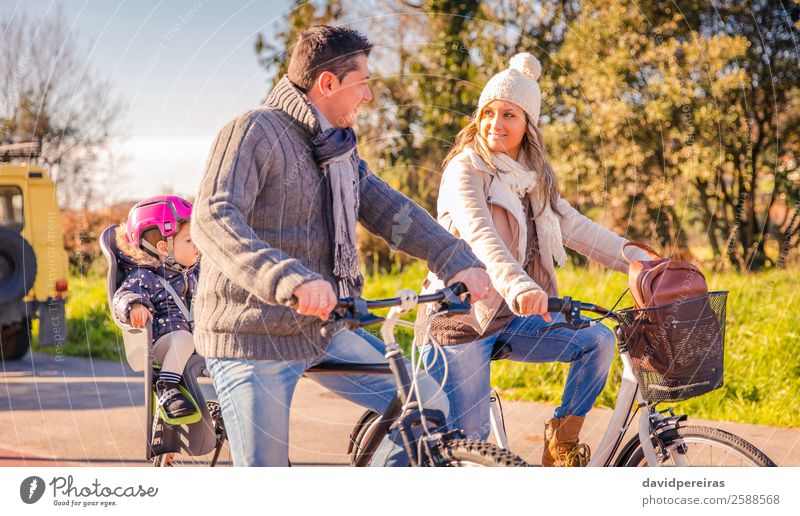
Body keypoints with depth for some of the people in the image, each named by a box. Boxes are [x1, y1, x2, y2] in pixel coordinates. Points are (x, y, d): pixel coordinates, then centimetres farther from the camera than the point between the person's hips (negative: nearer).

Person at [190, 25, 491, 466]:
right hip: (254, 337, -7)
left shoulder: (336, 147, 13)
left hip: (323, 328, 8)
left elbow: (389, 210, 6)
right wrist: (290, 280, -45)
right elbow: (213, 219, -29)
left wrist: (458, 261, -11)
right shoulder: (255, 132, -15)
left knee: (429, 407, 2)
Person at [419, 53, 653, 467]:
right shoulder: (466, 169, -14)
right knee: (464, 441, -7)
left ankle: (562, 440, 1)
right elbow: (480, 235, -31)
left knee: (599, 340, -13)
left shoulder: (534, 178, 10)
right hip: (461, 321, -6)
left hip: (511, 319, 6)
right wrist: (519, 286, -49)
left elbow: (575, 228, 10)